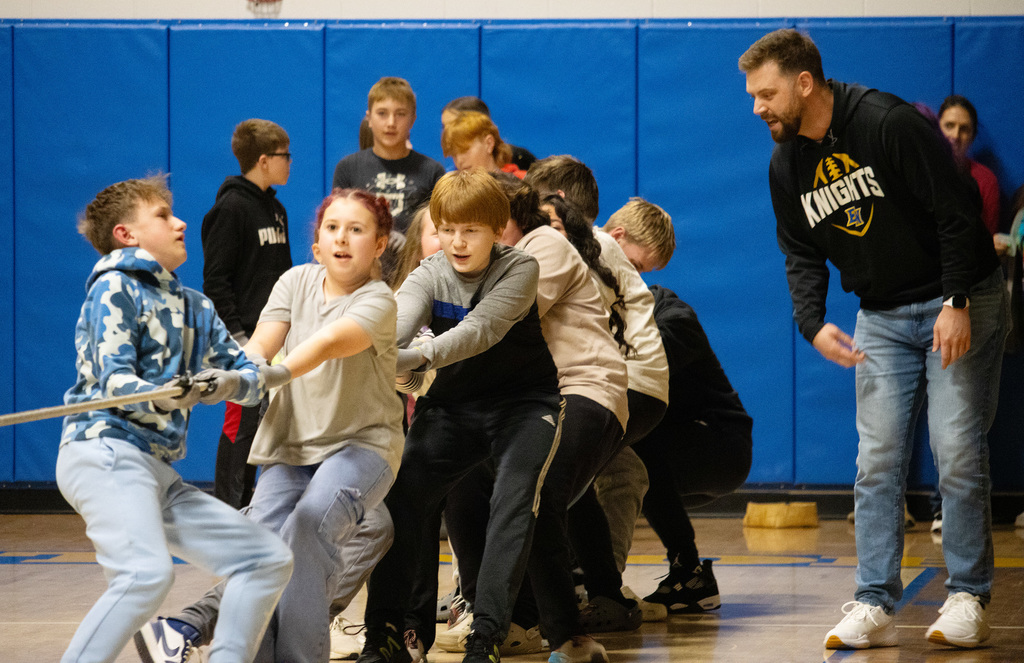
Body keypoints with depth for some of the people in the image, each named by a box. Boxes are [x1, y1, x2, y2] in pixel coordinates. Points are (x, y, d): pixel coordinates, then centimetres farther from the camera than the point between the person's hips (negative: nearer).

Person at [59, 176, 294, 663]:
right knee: (147, 572, -31)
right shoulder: (115, 288, 1)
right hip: (106, 451, -9)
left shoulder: (194, 307, 25)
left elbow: (247, 377, 18)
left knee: (268, 559, 7)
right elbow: (114, 381, -10)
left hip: (157, 471, 9)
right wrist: (166, 397, -30)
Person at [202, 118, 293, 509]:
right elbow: (215, 279, -13)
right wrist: (236, 334, -18)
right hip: (245, 336, -8)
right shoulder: (232, 208, -10)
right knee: (242, 423, -8)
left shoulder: (275, 209, 16)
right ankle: (226, 507, -3)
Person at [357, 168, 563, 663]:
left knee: (514, 501, -26)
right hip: (453, 405, 3)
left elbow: (481, 329, -29)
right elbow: (397, 321, -24)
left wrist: (417, 357, -46)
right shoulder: (429, 276, -3)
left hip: (524, 403, -3)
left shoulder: (518, 269, -12)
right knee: (402, 489, -17)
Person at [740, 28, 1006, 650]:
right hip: (882, 319, 6)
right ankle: (874, 606, 0)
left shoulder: (890, 124, -20)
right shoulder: (787, 167, 1)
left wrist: (957, 304, -22)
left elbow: (956, 212, -19)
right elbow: (803, 255, 8)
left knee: (957, 451, -7)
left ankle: (969, 599, 2)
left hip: (959, 302, -6)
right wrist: (814, 324, -10)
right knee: (877, 460, -1)